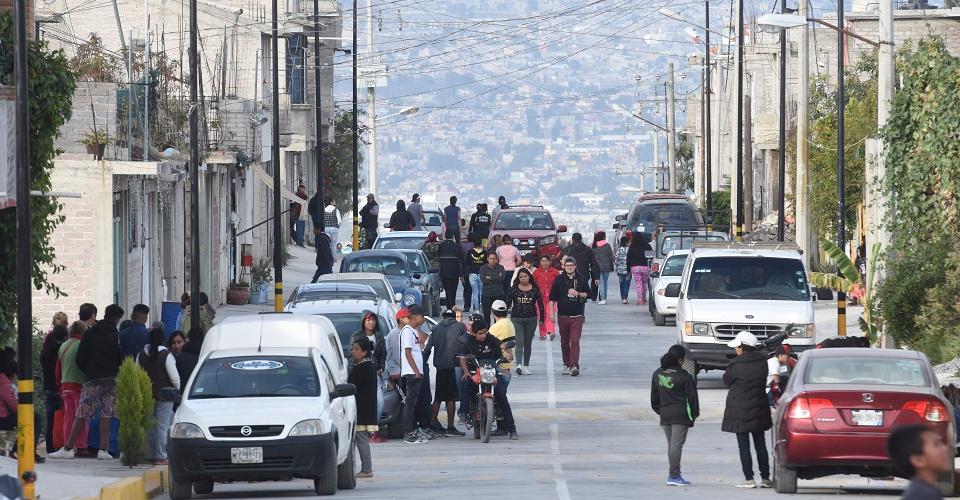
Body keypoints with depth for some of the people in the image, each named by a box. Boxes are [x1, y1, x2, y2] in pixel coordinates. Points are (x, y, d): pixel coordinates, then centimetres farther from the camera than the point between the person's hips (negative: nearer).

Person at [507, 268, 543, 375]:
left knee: (528, 343, 10)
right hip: (516, 319, -2)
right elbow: (508, 303, 3)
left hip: (531, 319, 2)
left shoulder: (535, 289, 1)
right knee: (519, 342, -14)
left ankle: (526, 365, 19)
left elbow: (540, 305, 5)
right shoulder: (514, 289, 0)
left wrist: (542, 319, 4)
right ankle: (519, 365, -25)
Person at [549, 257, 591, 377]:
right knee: (564, 342, 11)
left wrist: (578, 294, -11)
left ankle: (574, 366, -19)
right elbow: (552, 297, 5)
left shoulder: (581, 279, 2)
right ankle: (566, 364, 23)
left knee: (575, 341, -13)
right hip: (563, 315, 2)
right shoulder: (559, 279, 2)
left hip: (577, 316, -2)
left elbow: (588, 294, 8)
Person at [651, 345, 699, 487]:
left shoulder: (658, 374, 7)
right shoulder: (684, 376, -10)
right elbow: (692, 396, -5)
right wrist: (694, 413, 8)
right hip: (681, 414, -5)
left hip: (665, 415, 5)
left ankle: (675, 475, 15)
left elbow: (654, 397, 14)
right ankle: (674, 476, -10)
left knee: (671, 445, 12)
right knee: (676, 445, -7)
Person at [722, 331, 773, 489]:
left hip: (740, 409, -5)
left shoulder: (736, 365, -16)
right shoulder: (762, 361, -1)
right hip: (759, 408, 5)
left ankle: (749, 479, -4)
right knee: (760, 445, 11)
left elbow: (727, 380, -1)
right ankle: (765, 478, 11)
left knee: (744, 446, 0)